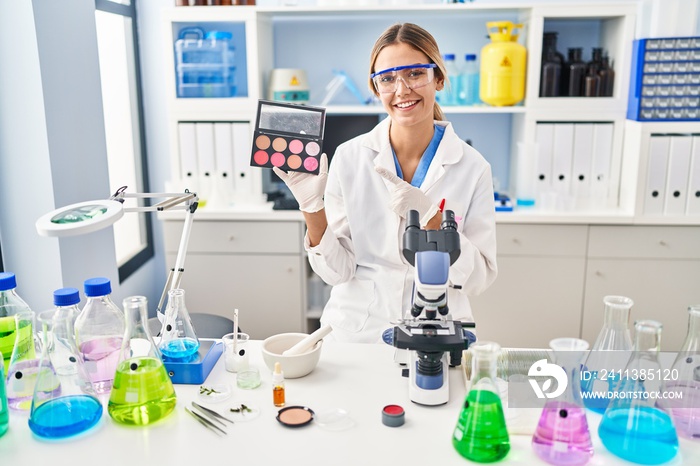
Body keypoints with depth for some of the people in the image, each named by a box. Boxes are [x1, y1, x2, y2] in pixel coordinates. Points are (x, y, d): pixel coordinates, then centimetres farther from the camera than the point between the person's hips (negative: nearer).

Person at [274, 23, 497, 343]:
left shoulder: (472, 167, -3)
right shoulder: (349, 158, -2)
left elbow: (479, 279, -3)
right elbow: (338, 270, -2)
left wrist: (431, 219, -16)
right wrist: (311, 208, -17)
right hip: (356, 332, 0)